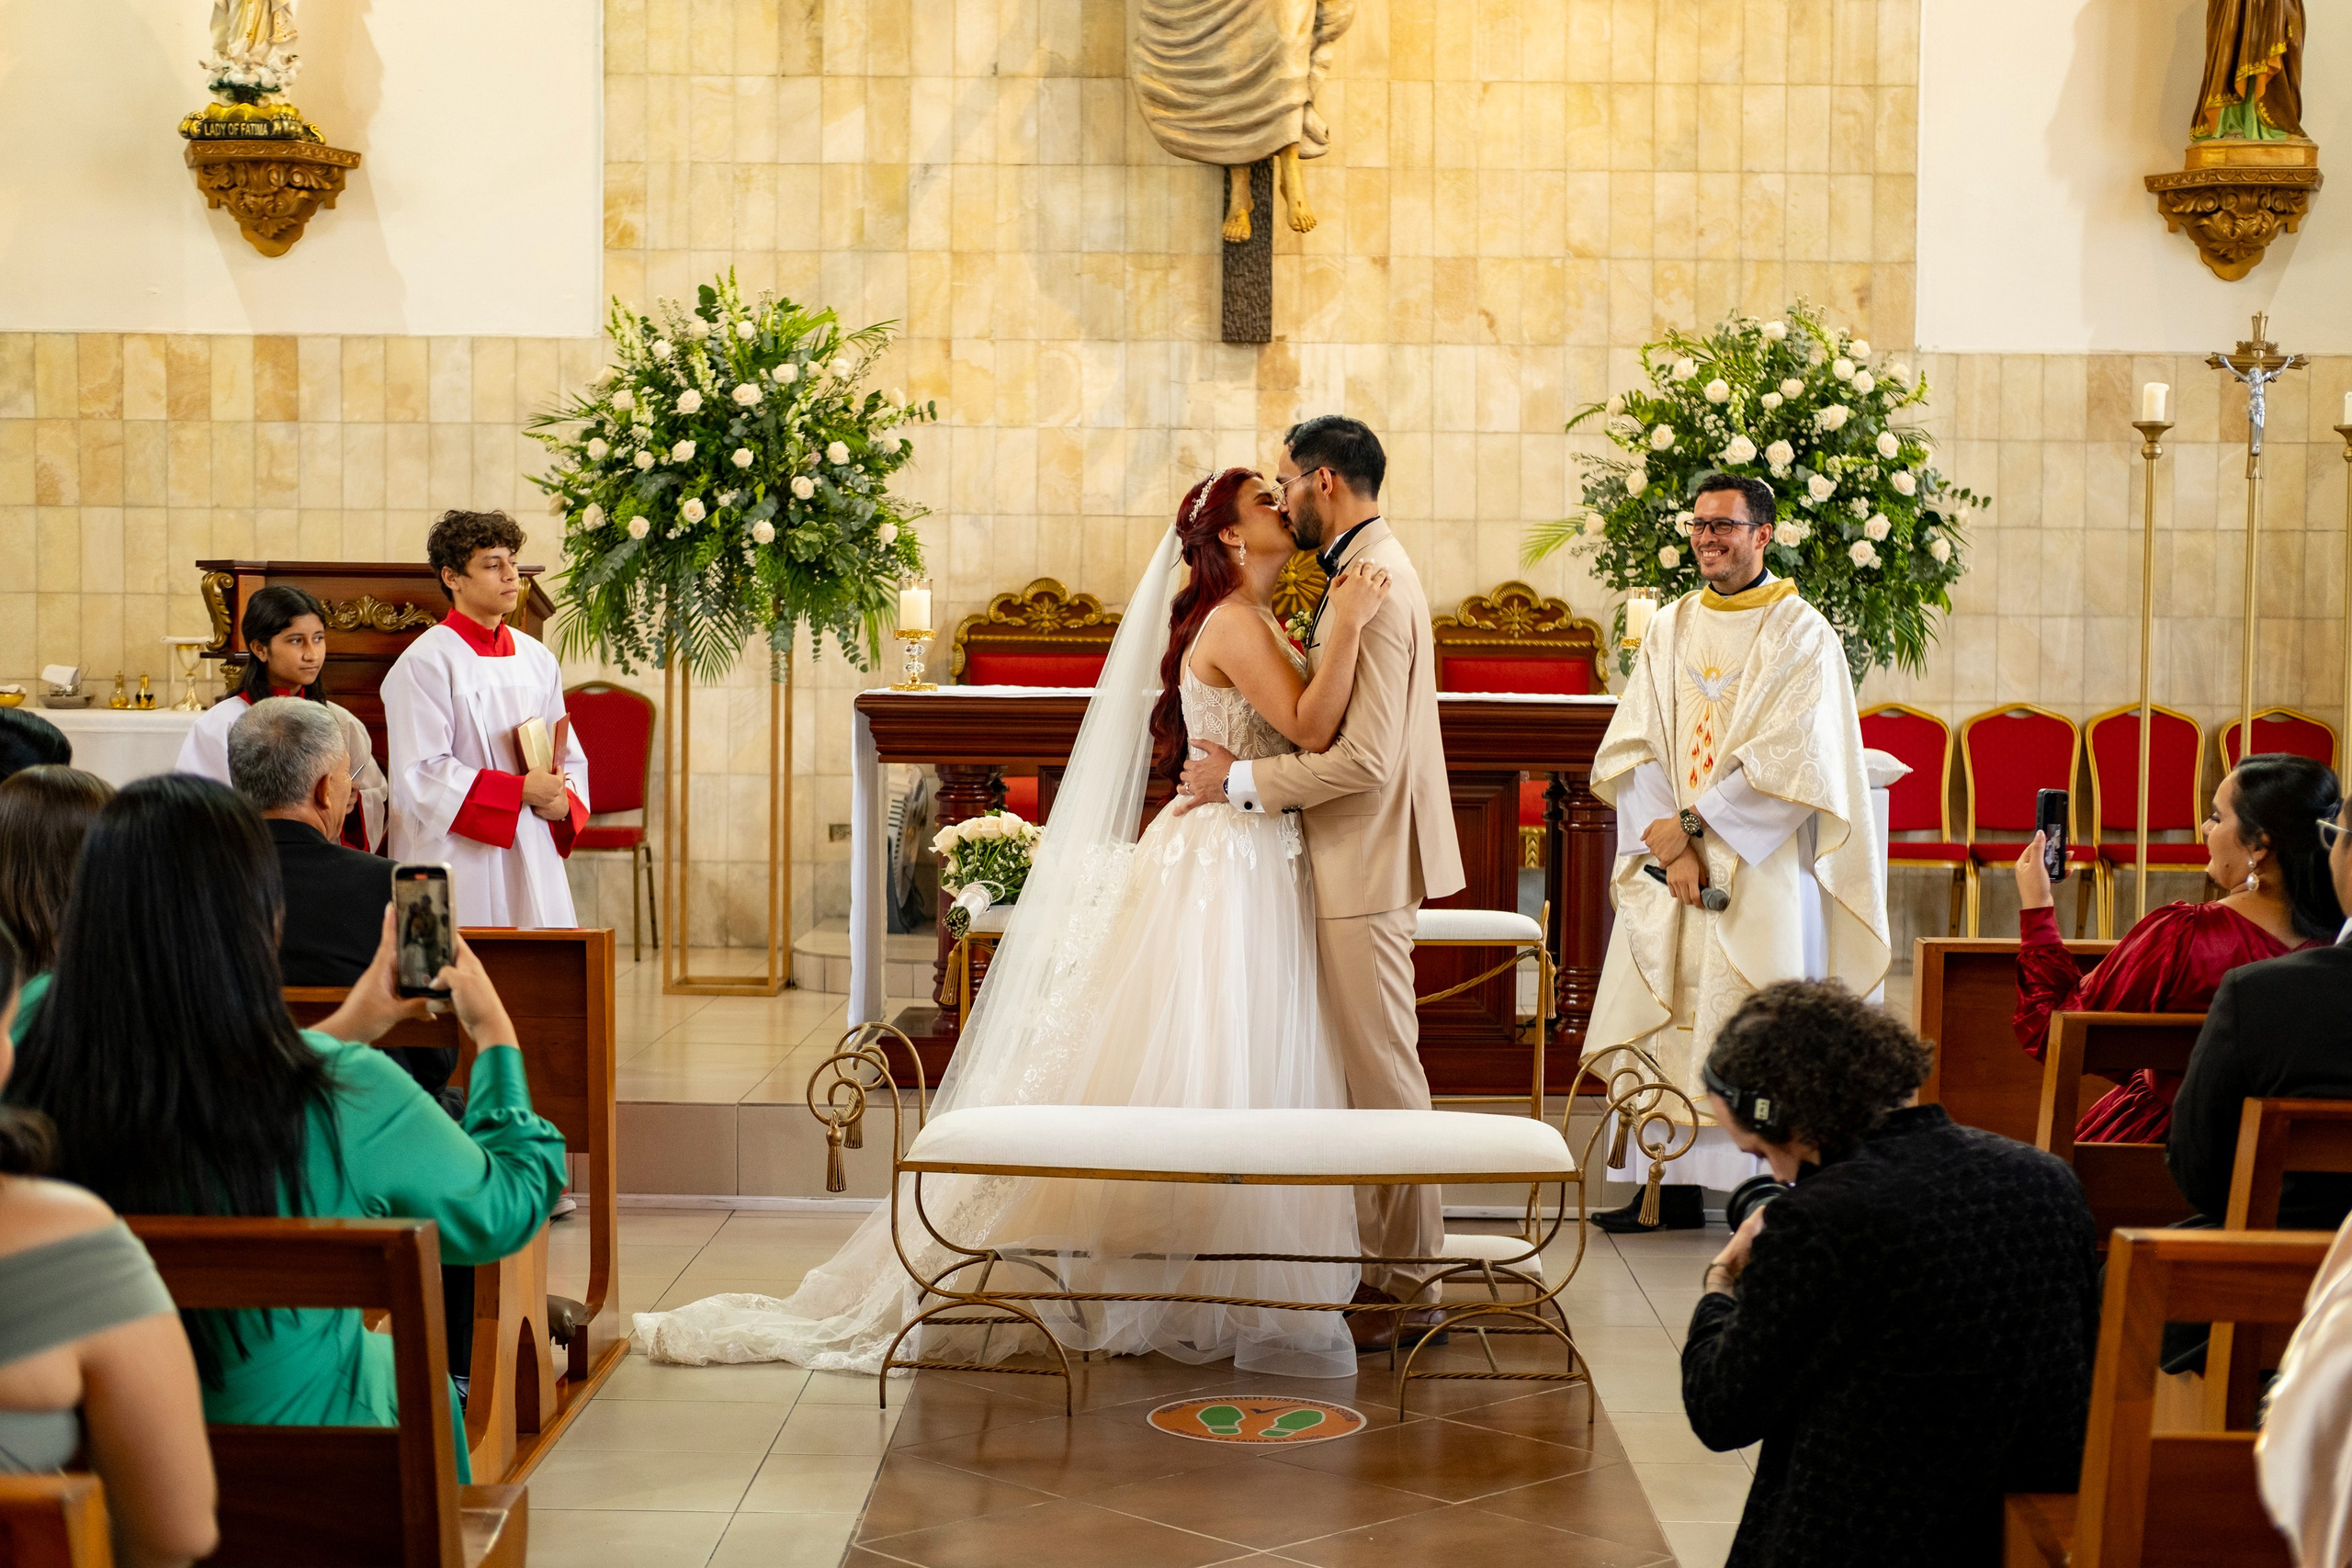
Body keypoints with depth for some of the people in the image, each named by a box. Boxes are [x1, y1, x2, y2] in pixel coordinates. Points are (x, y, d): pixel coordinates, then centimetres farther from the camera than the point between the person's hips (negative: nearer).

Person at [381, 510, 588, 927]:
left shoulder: (537, 659, 13)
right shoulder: (425, 663, -6)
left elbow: (570, 756, 17)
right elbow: (422, 772, -13)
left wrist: (564, 802, -5)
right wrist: (520, 789, -16)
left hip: (532, 860, 6)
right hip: (459, 865, -6)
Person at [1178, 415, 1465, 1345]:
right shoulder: (1366, 570, 13)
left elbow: (1365, 757, -25)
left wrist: (1241, 780, -17)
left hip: (1365, 867, -11)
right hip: (1353, 860, 11)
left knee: (1381, 1074, -3)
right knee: (1368, 1069, 15)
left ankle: (1406, 1287, 4)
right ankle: (1388, 1261, 23)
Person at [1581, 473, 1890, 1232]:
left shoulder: (1799, 633, -3)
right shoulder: (1670, 630, 12)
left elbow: (1790, 761, -12)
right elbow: (1631, 749, 3)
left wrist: (1692, 823, -13)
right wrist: (1672, 849, -11)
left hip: (1761, 869, -5)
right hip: (1672, 862, 5)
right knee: (1667, 1020, 3)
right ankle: (1674, 1187, 9)